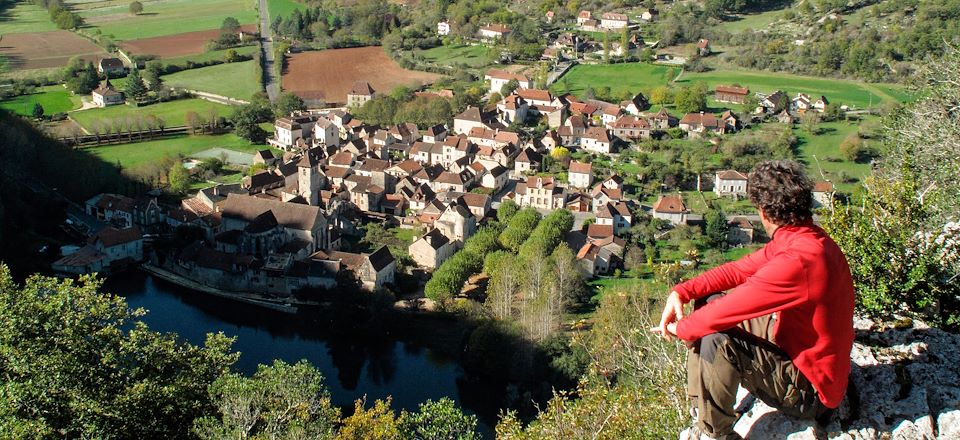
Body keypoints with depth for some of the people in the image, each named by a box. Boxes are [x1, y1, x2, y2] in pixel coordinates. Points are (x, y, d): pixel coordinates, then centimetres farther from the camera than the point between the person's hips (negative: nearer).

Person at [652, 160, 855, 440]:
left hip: (809, 390, -10)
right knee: (708, 302, 7)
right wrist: (681, 292, -9)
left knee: (717, 341, -30)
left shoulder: (799, 260, -33)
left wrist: (681, 328, -11)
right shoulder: (807, 239, 0)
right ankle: (701, 410, 10)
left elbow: (731, 308, -28)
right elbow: (739, 270, 3)